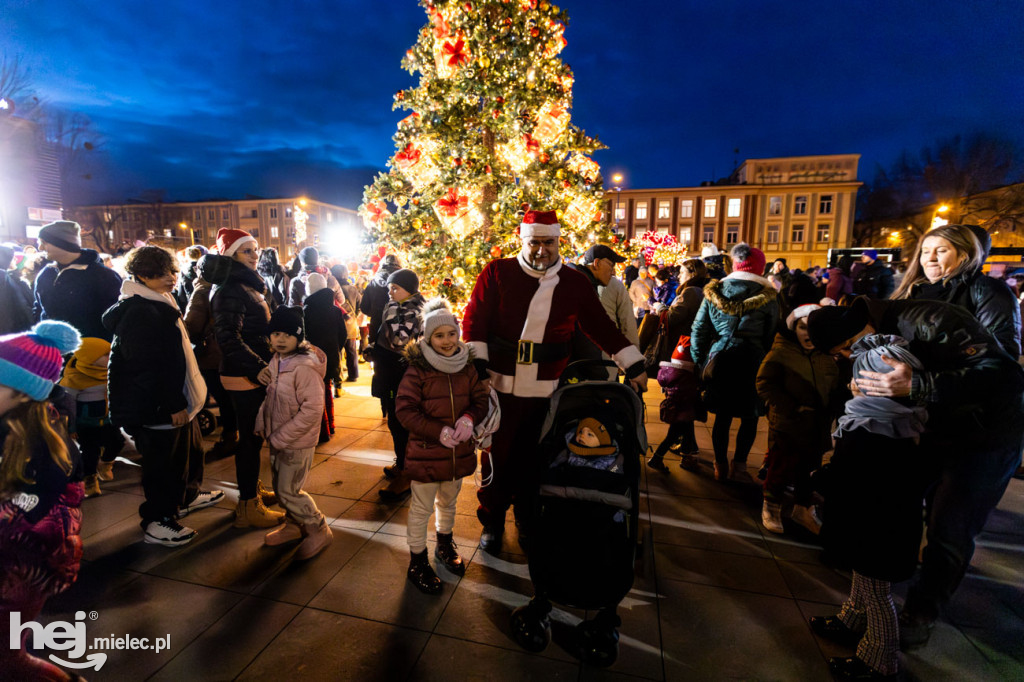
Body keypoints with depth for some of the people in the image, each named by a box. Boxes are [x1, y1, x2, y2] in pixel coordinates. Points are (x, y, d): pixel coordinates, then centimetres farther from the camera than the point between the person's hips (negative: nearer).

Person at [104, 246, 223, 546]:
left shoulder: (160, 303, 12)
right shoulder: (139, 312, -22)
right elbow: (148, 366, -25)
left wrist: (181, 399, 22)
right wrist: (174, 405, -23)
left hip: (175, 400, 10)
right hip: (156, 407, -10)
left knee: (187, 450, 23)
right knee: (161, 462, 3)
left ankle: (187, 496, 42)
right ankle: (156, 522, 19)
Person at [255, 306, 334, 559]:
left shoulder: (304, 367, -24)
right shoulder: (276, 361, 3)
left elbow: (312, 409, -28)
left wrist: (281, 437, -21)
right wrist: (262, 424, 4)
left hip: (297, 443, -8)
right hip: (278, 440, 8)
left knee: (288, 492, 0)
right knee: (281, 488, 20)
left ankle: (319, 531, 18)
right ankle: (293, 526, 41)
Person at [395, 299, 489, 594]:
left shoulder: (467, 368, -2)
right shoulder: (416, 371, -17)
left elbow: (481, 399, 1)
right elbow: (404, 410, -19)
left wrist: (469, 417, -20)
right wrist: (438, 432, -27)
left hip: (459, 453, 5)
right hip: (425, 455, -4)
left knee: (448, 503, 26)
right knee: (421, 509, 11)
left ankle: (445, 545, 51)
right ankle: (417, 563, 33)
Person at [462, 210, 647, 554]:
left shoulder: (574, 283, 3)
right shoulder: (497, 273, -2)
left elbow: (601, 326, 8)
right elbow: (475, 320, -4)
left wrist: (634, 365, 8)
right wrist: (477, 364, -13)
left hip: (546, 392, 2)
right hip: (500, 386, -1)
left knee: (533, 458, 15)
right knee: (497, 455, 11)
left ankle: (528, 519, 38)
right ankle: (492, 522, 33)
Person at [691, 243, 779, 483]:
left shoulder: (714, 291, 5)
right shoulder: (767, 296, -2)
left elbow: (699, 330, 6)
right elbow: (772, 336, 1)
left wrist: (700, 361, 13)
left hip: (720, 358, 3)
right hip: (750, 361, -3)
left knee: (722, 414, 11)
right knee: (750, 416, 12)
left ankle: (721, 466, 21)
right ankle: (738, 466, 12)